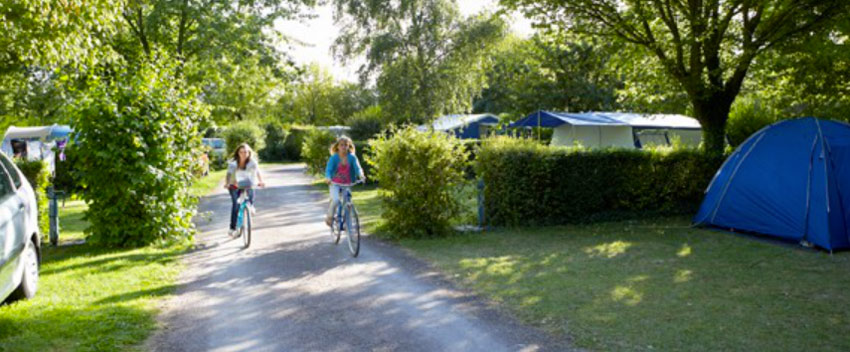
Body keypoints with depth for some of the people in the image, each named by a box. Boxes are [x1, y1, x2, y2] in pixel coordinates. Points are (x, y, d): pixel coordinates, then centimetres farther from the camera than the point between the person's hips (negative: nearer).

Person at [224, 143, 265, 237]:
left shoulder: (252, 162, -15)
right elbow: (229, 174, -25)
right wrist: (226, 183, -44)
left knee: (251, 191, -35)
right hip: (234, 186, -1)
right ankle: (232, 228, -11)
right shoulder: (233, 163, -15)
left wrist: (261, 181, -46)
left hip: (247, 184, 1)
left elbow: (257, 172, -27)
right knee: (236, 204, -18)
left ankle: (250, 205, -8)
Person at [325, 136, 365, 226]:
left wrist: (361, 175, -39)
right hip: (335, 183, -2)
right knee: (335, 200, -23)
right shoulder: (334, 158, -9)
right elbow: (328, 169, -18)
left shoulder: (352, 157, -5)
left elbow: (357, 167, -17)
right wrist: (328, 178, -39)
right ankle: (329, 217, 1)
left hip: (347, 184, 3)